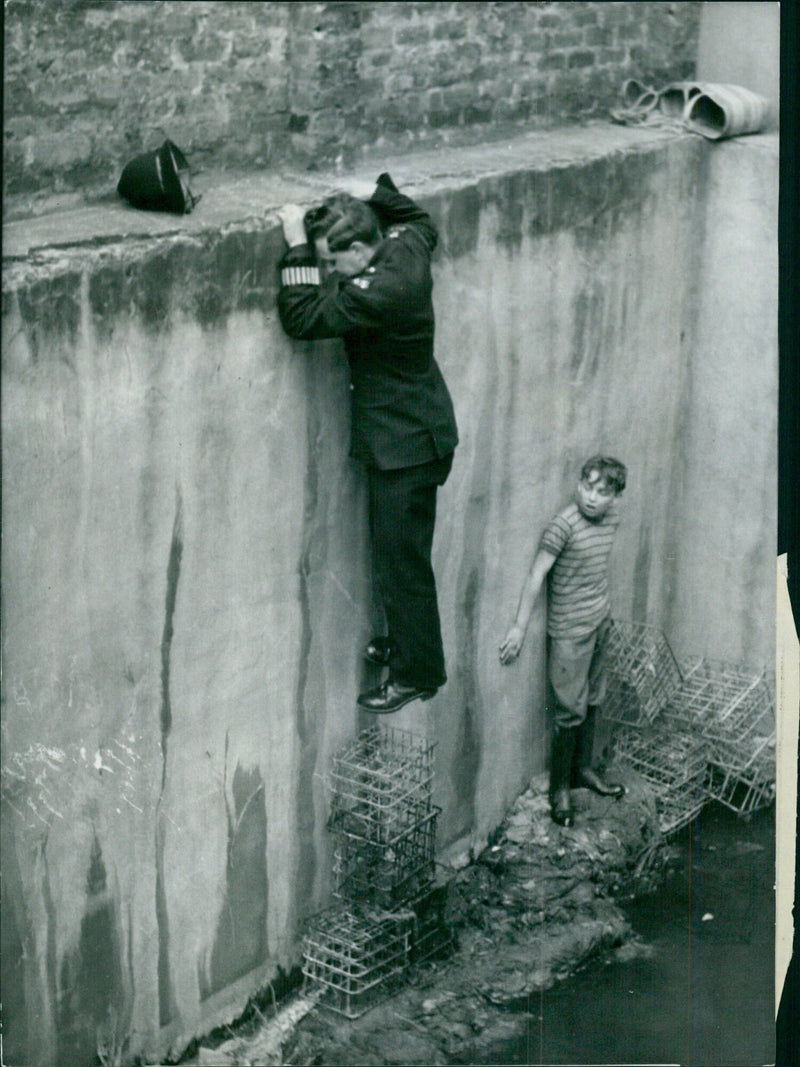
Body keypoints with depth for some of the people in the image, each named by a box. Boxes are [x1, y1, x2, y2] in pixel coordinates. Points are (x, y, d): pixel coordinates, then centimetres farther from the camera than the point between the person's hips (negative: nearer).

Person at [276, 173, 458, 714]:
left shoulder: (380, 291, -31)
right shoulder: (407, 243, -3)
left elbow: (303, 317, -27)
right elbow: (420, 218, 22)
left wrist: (296, 247, -22)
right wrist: (373, 194, 8)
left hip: (406, 443, -10)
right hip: (411, 432, 10)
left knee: (401, 560, 2)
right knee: (396, 550, 23)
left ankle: (418, 672, 15)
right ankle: (406, 642, 39)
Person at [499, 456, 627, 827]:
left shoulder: (611, 517, 0)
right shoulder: (563, 525, -22)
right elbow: (536, 574, -19)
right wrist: (520, 626, -17)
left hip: (599, 622, 7)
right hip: (569, 629, -7)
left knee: (591, 701, 19)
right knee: (571, 710, -1)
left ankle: (583, 768, 36)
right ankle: (559, 788, 11)